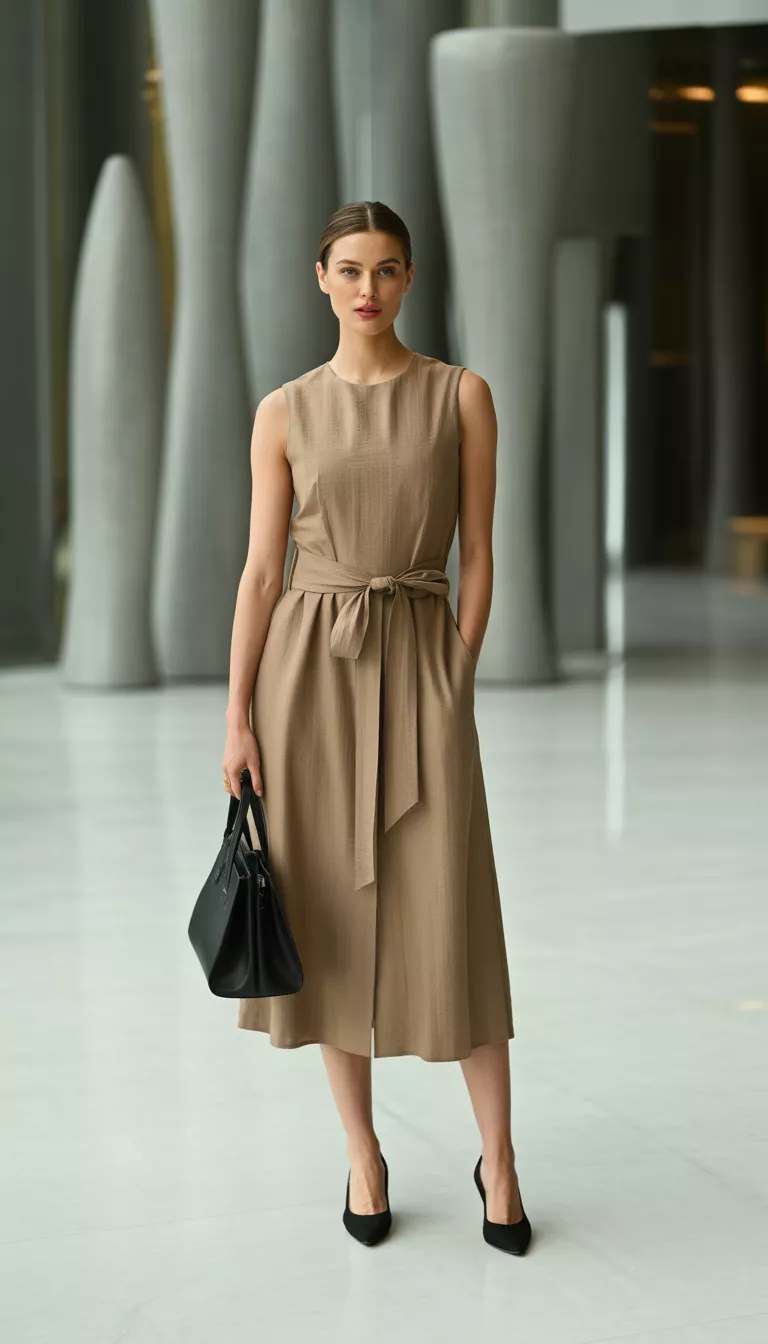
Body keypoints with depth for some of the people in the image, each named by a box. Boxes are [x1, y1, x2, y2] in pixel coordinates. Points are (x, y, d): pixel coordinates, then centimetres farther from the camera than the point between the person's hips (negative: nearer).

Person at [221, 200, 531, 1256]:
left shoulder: (463, 395, 2)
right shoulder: (285, 413, 4)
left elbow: (478, 558, 2)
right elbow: (262, 571, 3)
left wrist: (456, 690, -5)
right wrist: (237, 719, -2)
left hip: (420, 669, -1)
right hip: (307, 668, 1)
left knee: (450, 923, -3)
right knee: (333, 920, 6)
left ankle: (498, 1160, 13)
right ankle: (363, 1156, 21)